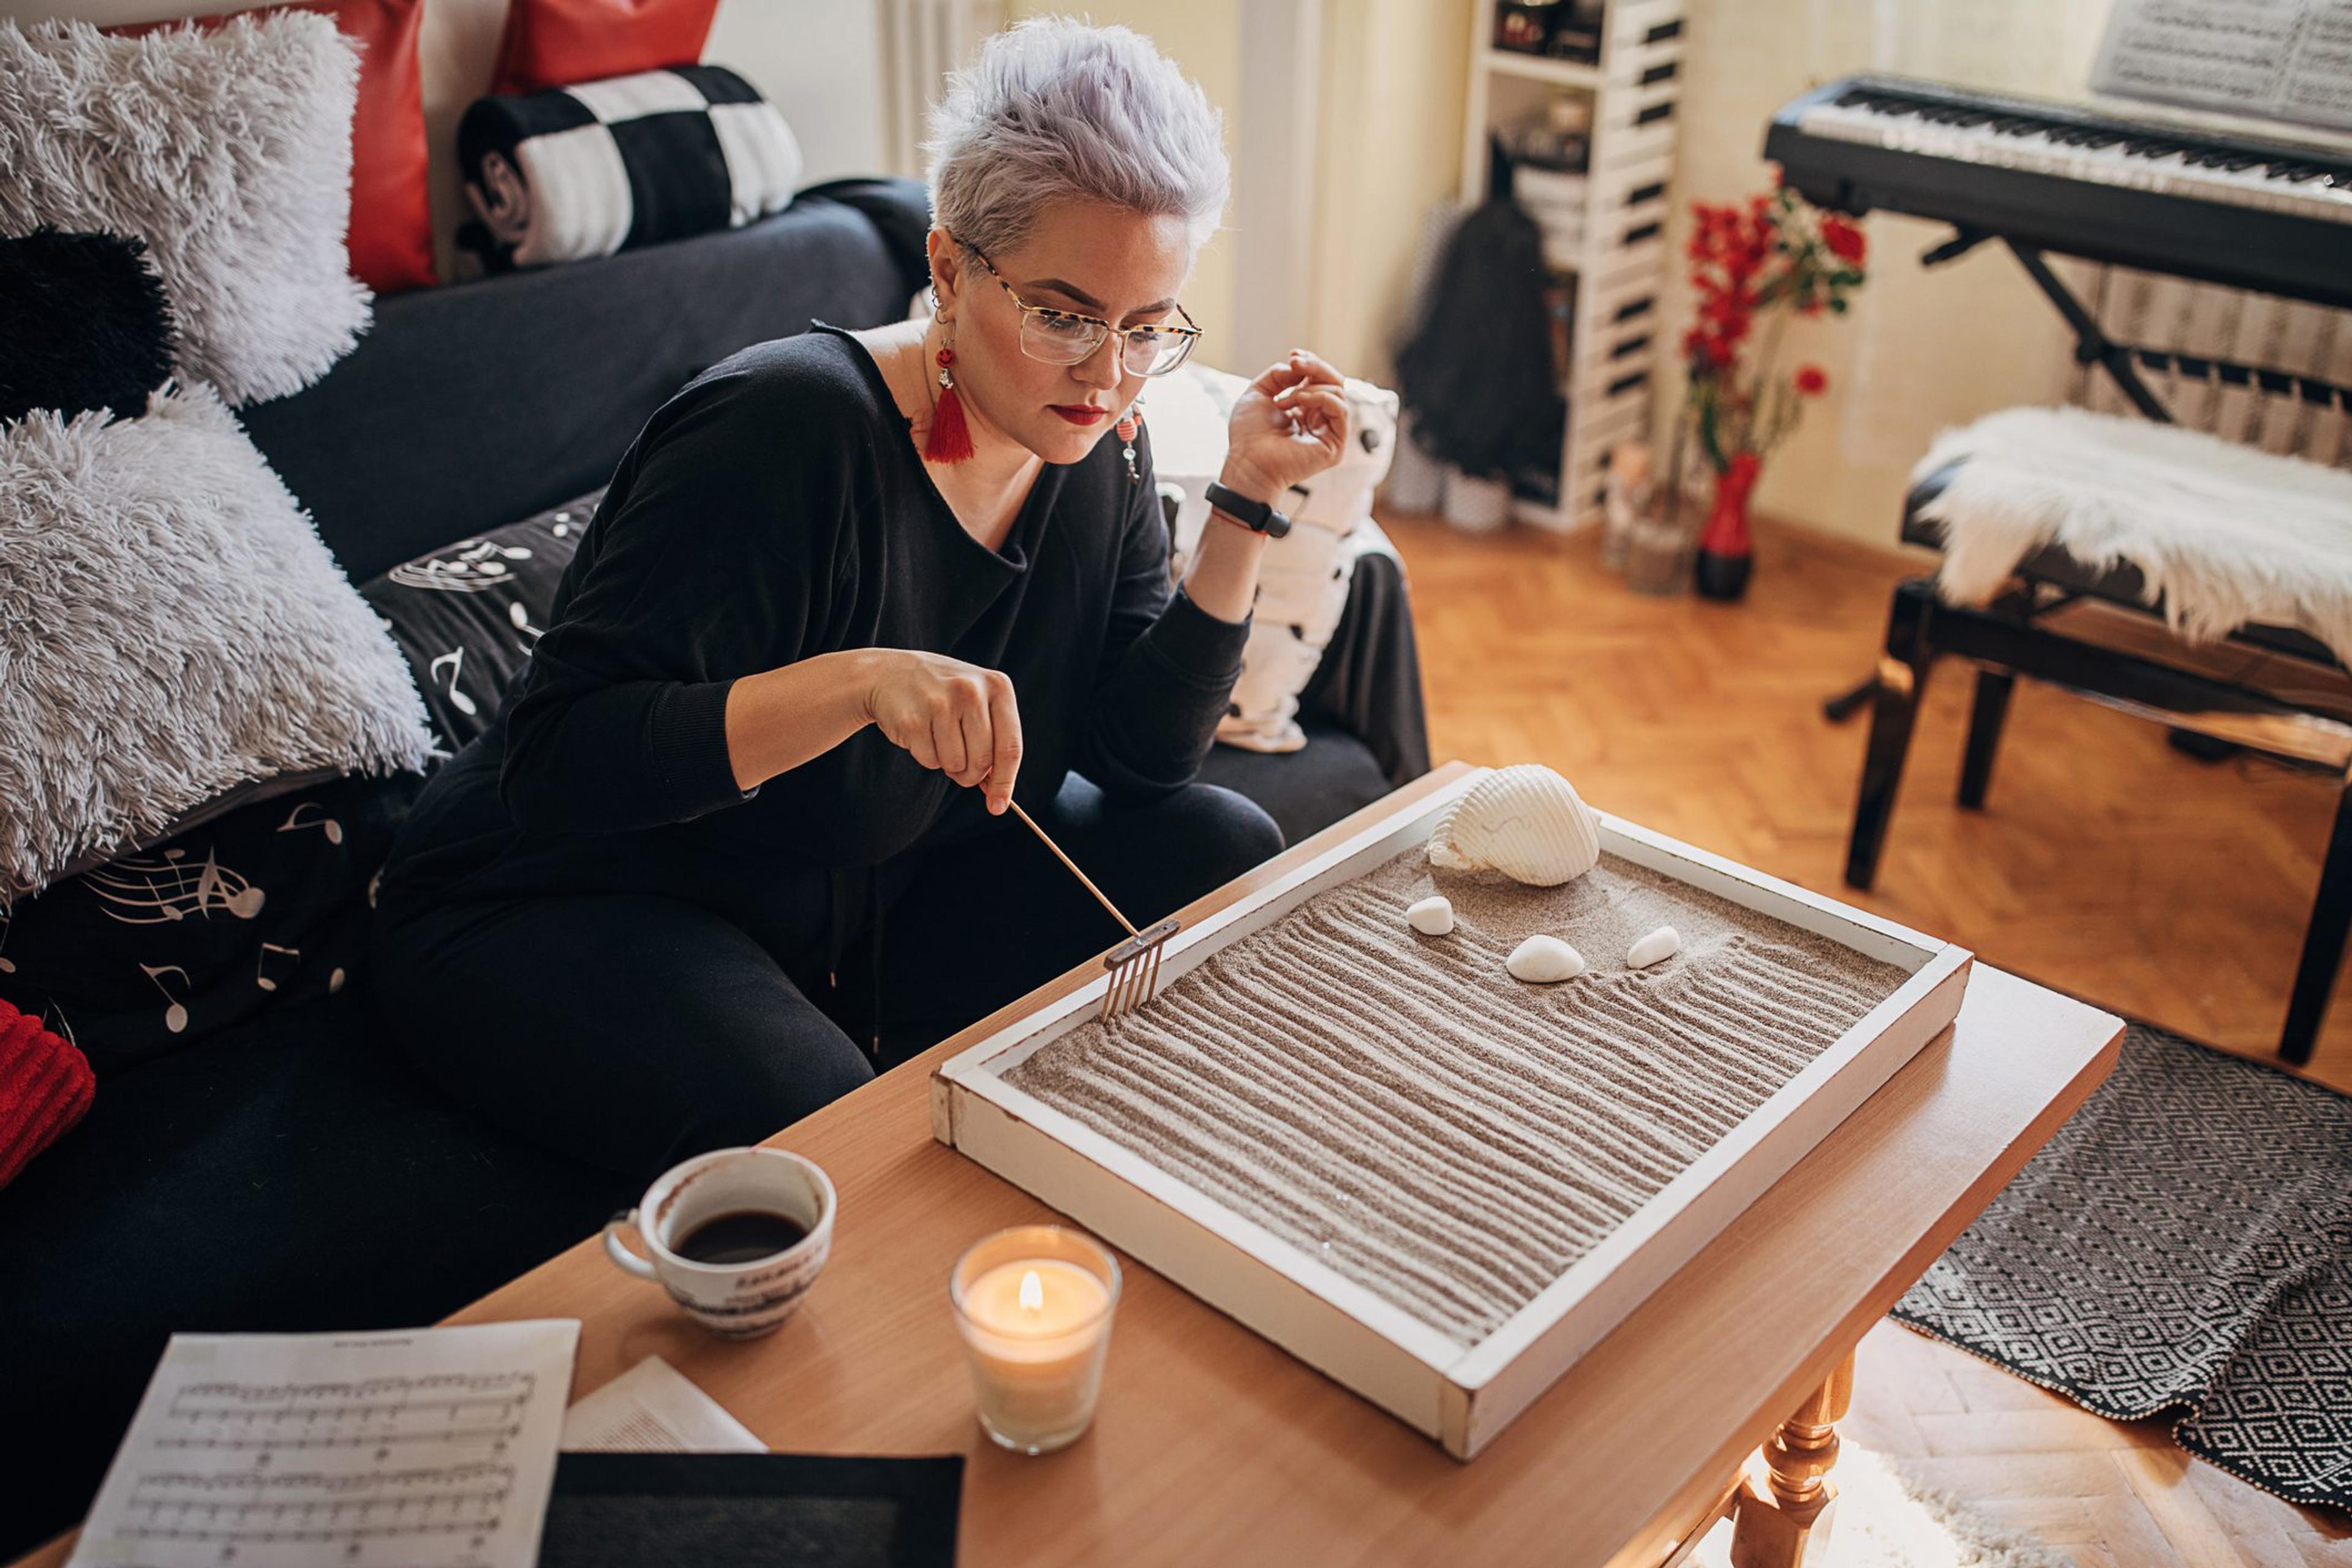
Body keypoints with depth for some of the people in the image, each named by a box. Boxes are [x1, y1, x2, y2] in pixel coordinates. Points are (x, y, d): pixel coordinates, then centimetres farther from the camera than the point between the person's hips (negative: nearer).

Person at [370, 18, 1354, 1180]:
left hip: (884, 891, 7)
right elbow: (551, 763, -31)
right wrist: (859, 682, -44)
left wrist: (1248, 498, -11)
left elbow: (1139, 752, -4)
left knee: (1222, 853, -6)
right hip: (571, 907, -7)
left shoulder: (1096, 448, -3)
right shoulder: (788, 430, -27)